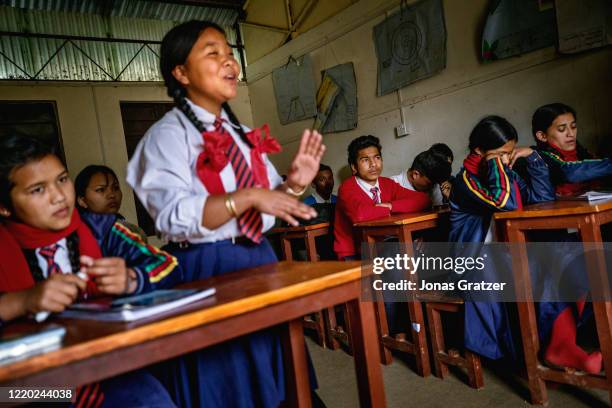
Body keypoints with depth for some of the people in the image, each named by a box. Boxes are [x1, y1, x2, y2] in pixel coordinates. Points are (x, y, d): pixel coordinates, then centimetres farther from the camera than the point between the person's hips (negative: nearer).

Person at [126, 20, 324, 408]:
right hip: (208, 268, -6)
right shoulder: (168, 133, -9)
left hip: (260, 258, 7)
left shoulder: (245, 135, 11)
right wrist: (247, 197, -29)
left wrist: (294, 183, -6)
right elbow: (175, 217, -22)